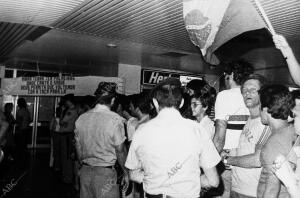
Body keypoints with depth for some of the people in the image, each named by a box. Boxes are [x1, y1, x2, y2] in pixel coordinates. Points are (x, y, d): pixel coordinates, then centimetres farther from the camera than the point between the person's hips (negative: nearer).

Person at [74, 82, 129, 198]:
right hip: (105, 173, -5)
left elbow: (78, 149, 9)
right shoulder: (116, 120, -15)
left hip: (85, 172, 5)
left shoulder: (81, 118, 1)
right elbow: (120, 151, -10)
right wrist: (126, 173, 4)